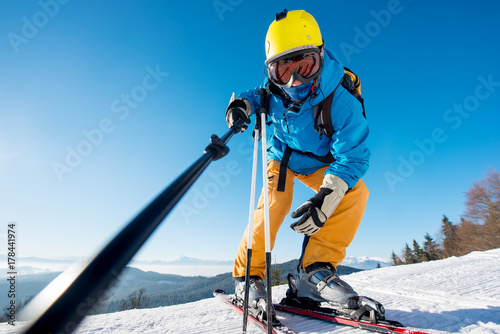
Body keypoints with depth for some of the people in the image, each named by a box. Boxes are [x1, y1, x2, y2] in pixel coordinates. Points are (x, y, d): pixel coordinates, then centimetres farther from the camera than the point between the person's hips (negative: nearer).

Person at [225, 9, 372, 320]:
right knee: (274, 204, -24)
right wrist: (242, 104, -22)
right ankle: (248, 275, -7)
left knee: (356, 192, -24)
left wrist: (326, 197, -44)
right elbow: (255, 95, 4)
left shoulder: (341, 102, -30)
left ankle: (317, 268, -22)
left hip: (321, 163, 0)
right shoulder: (275, 90, -19)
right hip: (282, 156, 1)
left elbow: (353, 157, -30)